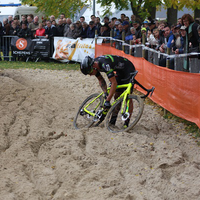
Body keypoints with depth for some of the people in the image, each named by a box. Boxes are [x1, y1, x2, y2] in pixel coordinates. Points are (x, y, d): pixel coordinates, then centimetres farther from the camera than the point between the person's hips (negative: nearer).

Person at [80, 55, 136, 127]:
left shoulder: (105, 64, -37)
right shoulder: (94, 64, -10)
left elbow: (114, 83, -38)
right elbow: (101, 80, 3)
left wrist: (108, 101, -37)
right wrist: (105, 93, -12)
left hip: (128, 70, -9)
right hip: (120, 72, 9)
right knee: (117, 96, 7)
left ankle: (127, 123, -11)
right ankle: (113, 121, 10)